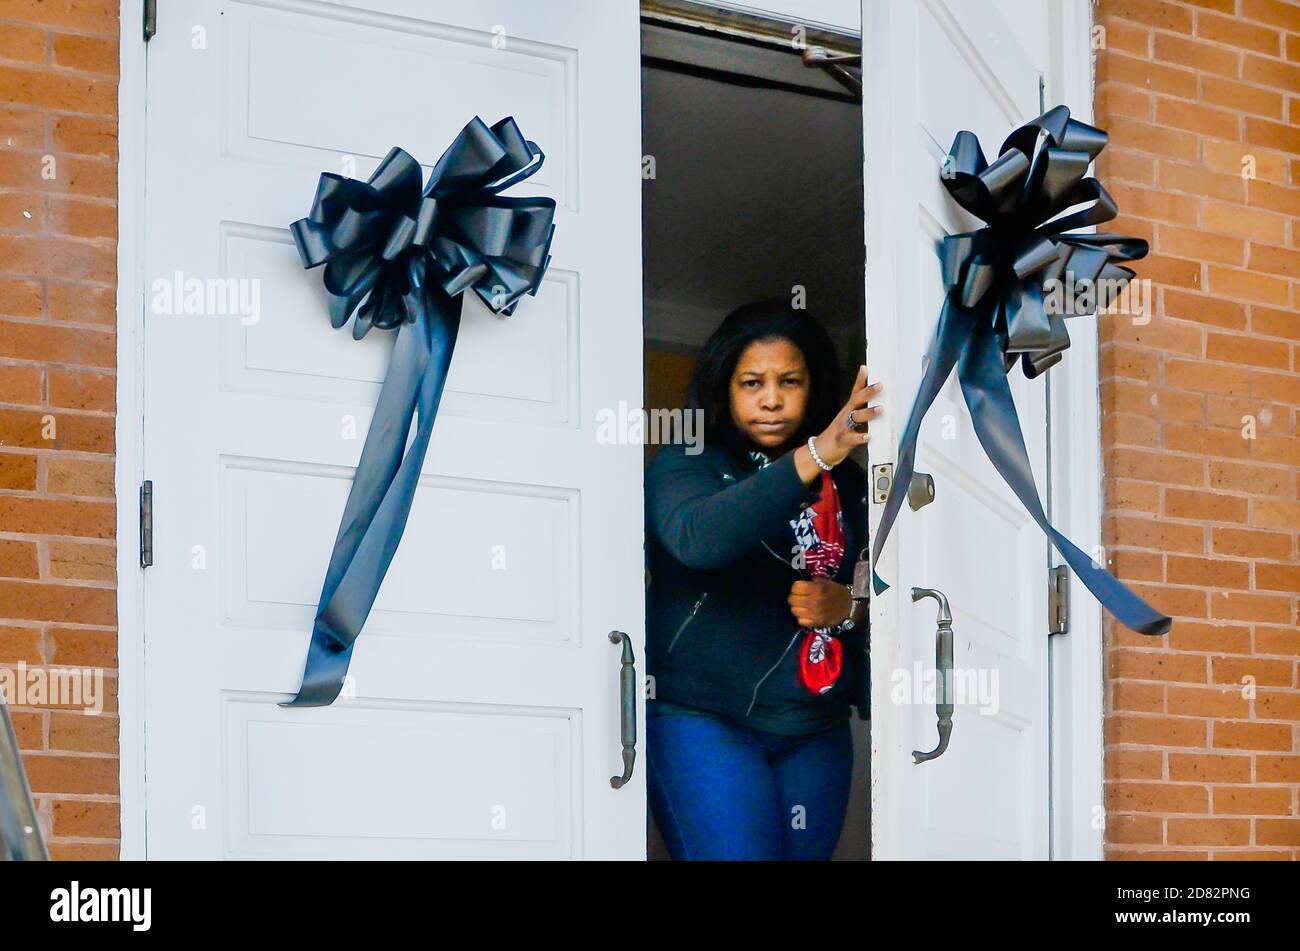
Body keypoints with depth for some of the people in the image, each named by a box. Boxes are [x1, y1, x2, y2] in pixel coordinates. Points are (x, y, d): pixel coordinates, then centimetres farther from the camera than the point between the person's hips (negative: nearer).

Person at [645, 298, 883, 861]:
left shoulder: (847, 485, 11)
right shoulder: (685, 465, -2)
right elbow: (696, 538, -25)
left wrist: (850, 608, -7)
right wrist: (812, 458, -33)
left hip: (817, 730, 5)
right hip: (704, 722, -5)